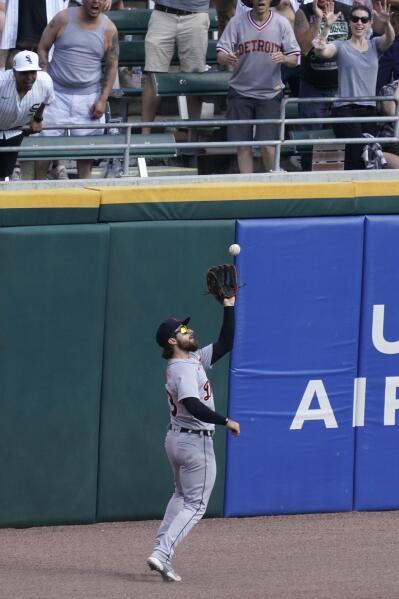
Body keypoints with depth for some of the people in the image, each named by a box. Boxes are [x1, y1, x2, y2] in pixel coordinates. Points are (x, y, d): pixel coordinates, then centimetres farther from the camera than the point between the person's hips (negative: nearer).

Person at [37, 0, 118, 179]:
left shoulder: (109, 29, -1)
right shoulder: (63, 19, -5)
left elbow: (112, 66, 5)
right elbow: (42, 49, 2)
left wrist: (102, 100, -2)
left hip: (88, 96, 1)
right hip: (58, 92, -1)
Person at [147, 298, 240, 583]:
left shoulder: (194, 359, 8)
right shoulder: (184, 369, -21)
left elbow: (225, 343, 11)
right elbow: (193, 406, -35)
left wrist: (229, 305, 5)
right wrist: (226, 421, -30)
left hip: (177, 439, 10)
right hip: (196, 442, -10)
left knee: (182, 495, 25)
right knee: (195, 505, -4)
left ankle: (162, 550, 22)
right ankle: (162, 553, -14)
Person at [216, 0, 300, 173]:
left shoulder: (281, 23, -1)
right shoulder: (237, 22, -1)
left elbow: (294, 59, 1)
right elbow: (221, 54, -4)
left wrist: (284, 59, -23)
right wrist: (226, 59, -29)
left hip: (270, 93, -1)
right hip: (240, 92, 1)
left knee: (268, 145, -8)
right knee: (243, 146, 1)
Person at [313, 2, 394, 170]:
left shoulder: (375, 45, 13)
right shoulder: (341, 47, 5)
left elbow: (390, 38, -8)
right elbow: (322, 52, -15)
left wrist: (386, 23, -32)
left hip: (369, 110, 4)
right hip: (345, 109, -4)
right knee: (358, 150, -26)